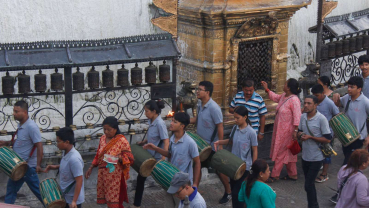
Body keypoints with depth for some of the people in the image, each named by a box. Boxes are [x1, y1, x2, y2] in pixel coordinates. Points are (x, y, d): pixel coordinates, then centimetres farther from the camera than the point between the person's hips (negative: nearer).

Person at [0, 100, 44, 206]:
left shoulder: (31, 127, -21)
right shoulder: (20, 125, 7)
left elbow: (39, 146, -22)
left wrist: (38, 165, -23)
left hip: (28, 167, -9)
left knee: (37, 191, 0)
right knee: (11, 189, 16)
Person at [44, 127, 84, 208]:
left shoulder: (74, 159, -27)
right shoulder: (66, 153, 1)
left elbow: (79, 181, -27)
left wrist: (74, 201, -27)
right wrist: (56, 167, 4)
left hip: (73, 199, -10)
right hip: (65, 197, 10)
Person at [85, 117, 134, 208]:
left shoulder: (122, 141, -11)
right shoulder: (103, 138, 7)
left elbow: (130, 158, -11)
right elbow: (98, 156, 19)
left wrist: (120, 158, -29)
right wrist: (91, 168, 15)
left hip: (116, 176, -6)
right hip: (103, 175, 6)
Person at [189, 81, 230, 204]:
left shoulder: (213, 108, -24)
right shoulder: (200, 104, 0)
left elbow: (220, 126, -22)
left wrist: (220, 145, -23)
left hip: (212, 145, -7)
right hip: (200, 143, 8)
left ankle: (228, 192, 24)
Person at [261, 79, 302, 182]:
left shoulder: (294, 100, -23)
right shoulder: (284, 96, 5)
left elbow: (297, 116, -26)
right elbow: (275, 97, 27)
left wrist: (295, 131, -28)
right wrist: (266, 89, 24)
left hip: (287, 131, -10)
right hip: (280, 129, 10)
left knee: (280, 153, 0)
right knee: (288, 153, 16)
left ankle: (275, 175, 10)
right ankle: (292, 174, 26)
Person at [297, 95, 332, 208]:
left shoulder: (321, 119, -16)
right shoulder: (303, 117, 2)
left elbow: (328, 139, -16)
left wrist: (310, 137, -22)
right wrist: (300, 135, -8)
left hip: (316, 158, -7)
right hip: (305, 156, 7)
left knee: (309, 185, -8)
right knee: (310, 183, 18)